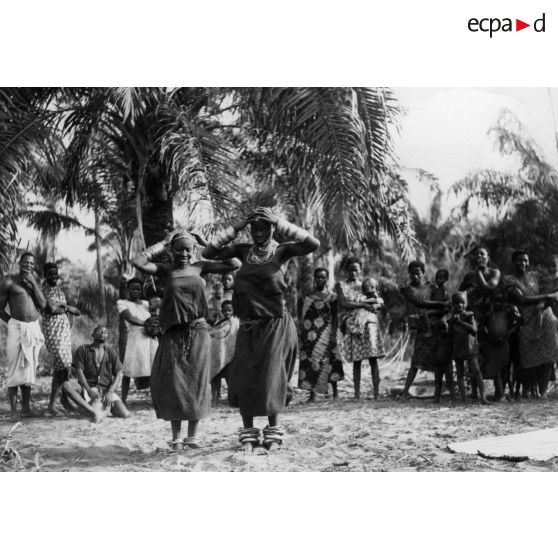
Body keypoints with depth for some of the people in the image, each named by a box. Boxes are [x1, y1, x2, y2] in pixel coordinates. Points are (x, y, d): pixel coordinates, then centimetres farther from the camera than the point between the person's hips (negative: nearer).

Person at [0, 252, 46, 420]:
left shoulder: (35, 282, 14)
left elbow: (43, 305, 1)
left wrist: (33, 283, -2)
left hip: (34, 329, 4)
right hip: (16, 328, -4)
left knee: (29, 368, 7)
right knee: (15, 369, -7)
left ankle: (26, 407, 12)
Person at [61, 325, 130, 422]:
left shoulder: (111, 352, 12)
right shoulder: (83, 350, 6)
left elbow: (119, 374, 5)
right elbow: (79, 372, -4)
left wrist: (110, 392, -12)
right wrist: (89, 391, -19)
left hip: (106, 390, 1)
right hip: (87, 389, -1)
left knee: (125, 414, -25)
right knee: (66, 385, -35)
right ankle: (93, 411, -36)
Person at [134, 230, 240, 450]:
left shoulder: (199, 267, 6)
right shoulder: (165, 270, 3)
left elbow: (235, 264, 3)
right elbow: (138, 262, -13)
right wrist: (162, 245, -4)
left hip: (198, 333, 1)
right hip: (174, 334, -1)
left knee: (196, 383, 4)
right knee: (173, 383, 1)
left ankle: (193, 435, 14)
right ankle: (176, 436, 11)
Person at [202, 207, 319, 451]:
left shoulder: (282, 251, -4)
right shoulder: (244, 250, 5)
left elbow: (313, 244, -19)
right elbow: (208, 253, -1)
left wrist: (280, 223, -18)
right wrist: (234, 228, -7)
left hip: (275, 325, -3)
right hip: (248, 327, 3)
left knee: (270, 380, 1)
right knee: (243, 381, 3)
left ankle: (273, 433, 15)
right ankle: (248, 434, 15)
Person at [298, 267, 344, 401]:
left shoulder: (331, 296, 3)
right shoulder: (308, 297, 11)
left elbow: (335, 317, 1)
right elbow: (303, 317, 11)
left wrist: (334, 335, -8)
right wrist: (300, 335, 6)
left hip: (325, 333, -3)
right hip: (310, 334, 3)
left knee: (328, 361, -5)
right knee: (309, 361, -3)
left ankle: (335, 393, 3)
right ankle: (312, 393, 0)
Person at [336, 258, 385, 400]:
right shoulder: (341, 285, 11)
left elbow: (379, 304, 14)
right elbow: (343, 303, -5)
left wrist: (375, 305, -10)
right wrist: (363, 305, -11)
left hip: (369, 322, 1)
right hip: (352, 324, -1)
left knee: (373, 358, -8)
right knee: (356, 360, -2)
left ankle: (376, 393, -8)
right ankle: (357, 394, 1)